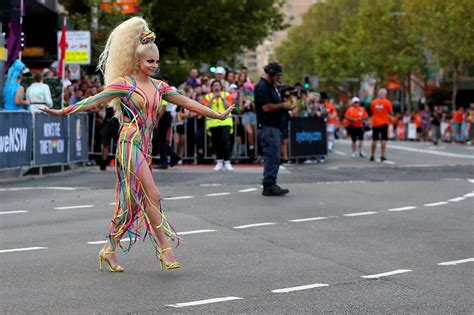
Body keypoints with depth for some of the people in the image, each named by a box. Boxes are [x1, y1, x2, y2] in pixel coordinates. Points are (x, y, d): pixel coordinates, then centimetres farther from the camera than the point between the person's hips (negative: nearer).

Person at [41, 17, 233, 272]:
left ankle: (109, 249, 18)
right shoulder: (124, 84, -5)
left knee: (131, 201, 9)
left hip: (144, 146, 7)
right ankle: (164, 248, -11)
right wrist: (63, 111, -15)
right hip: (130, 144, -7)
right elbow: (95, 101, -8)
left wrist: (217, 115, 17)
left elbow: (186, 102, 17)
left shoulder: (158, 86, 13)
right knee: (152, 195, -15)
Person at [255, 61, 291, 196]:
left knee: (273, 157, 11)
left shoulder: (271, 86, 20)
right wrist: (282, 105, -12)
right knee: (272, 157, -11)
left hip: (275, 126, 11)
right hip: (268, 127, -11)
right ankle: (269, 186, -8)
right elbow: (266, 107, -22)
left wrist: (284, 107, 11)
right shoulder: (262, 87, -13)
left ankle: (270, 185, 15)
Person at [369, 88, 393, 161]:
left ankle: (372, 156, 12)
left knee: (374, 140, 9)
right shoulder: (387, 102, -7)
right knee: (384, 139, -1)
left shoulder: (373, 102, 1)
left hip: (375, 123, 3)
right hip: (384, 123, -3)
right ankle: (382, 156, -7)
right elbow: (391, 112, -3)